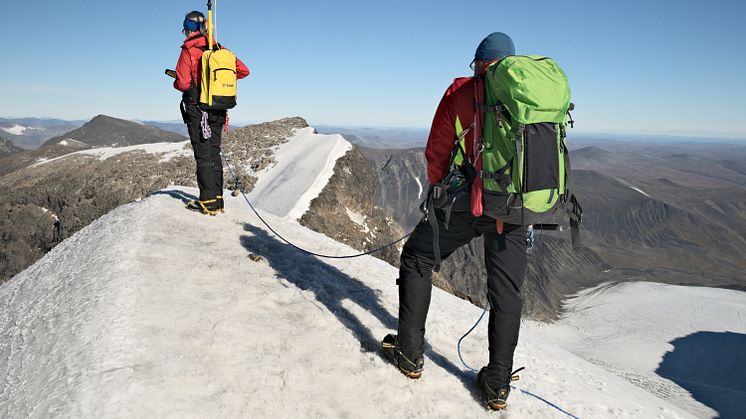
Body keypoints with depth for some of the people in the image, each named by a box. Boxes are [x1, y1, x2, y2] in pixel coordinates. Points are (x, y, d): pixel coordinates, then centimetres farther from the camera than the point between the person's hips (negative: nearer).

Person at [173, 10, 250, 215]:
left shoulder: (189, 50, -9)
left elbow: (183, 83, -15)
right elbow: (243, 71, 9)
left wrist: (176, 82, 8)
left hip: (197, 109, -6)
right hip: (219, 111, 6)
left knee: (203, 155, -3)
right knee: (214, 154, 11)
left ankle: (208, 202, -2)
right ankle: (218, 199, 14)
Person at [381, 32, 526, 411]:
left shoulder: (459, 91, 1)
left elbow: (436, 152, 2)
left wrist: (439, 192, 18)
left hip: (465, 204, -3)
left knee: (417, 258, 17)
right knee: (506, 291, 12)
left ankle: (410, 353, 21)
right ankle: (498, 383, 19)